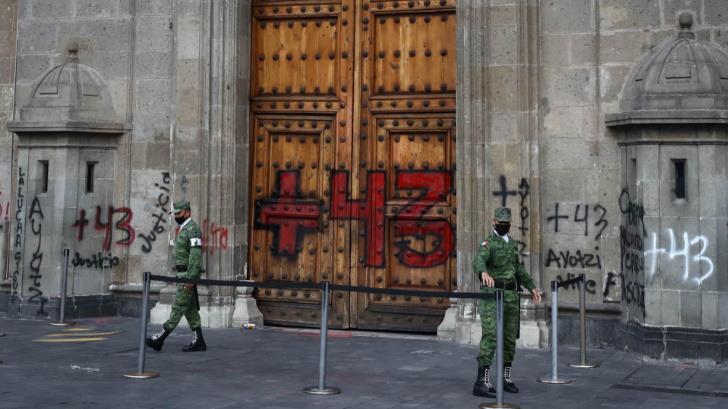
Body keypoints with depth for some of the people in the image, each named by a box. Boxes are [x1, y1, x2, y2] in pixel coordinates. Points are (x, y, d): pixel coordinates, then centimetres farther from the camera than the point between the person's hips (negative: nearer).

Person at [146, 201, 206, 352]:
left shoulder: (193, 229, -14)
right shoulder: (184, 230, 19)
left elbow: (196, 255, -22)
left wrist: (190, 278, -26)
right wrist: (180, 277, 22)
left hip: (188, 276, -10)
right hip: (183, 275, 10)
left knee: (178, 308, -7)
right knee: (190, 309, 8)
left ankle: (159, 339, -8)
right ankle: (198, 341, 8)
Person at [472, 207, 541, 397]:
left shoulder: (511, 242, 17)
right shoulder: (488, 243, -10)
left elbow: (517, 268, 27)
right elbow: (478, 262, -31)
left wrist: (532, 287, 20)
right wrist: (484, 273, -55)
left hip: (511, 295, 8)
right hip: (492, 295, -8)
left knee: (509, 338, 10)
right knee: (490, 337, -15)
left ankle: (505, 378, 23)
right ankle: (482, 383, -17)